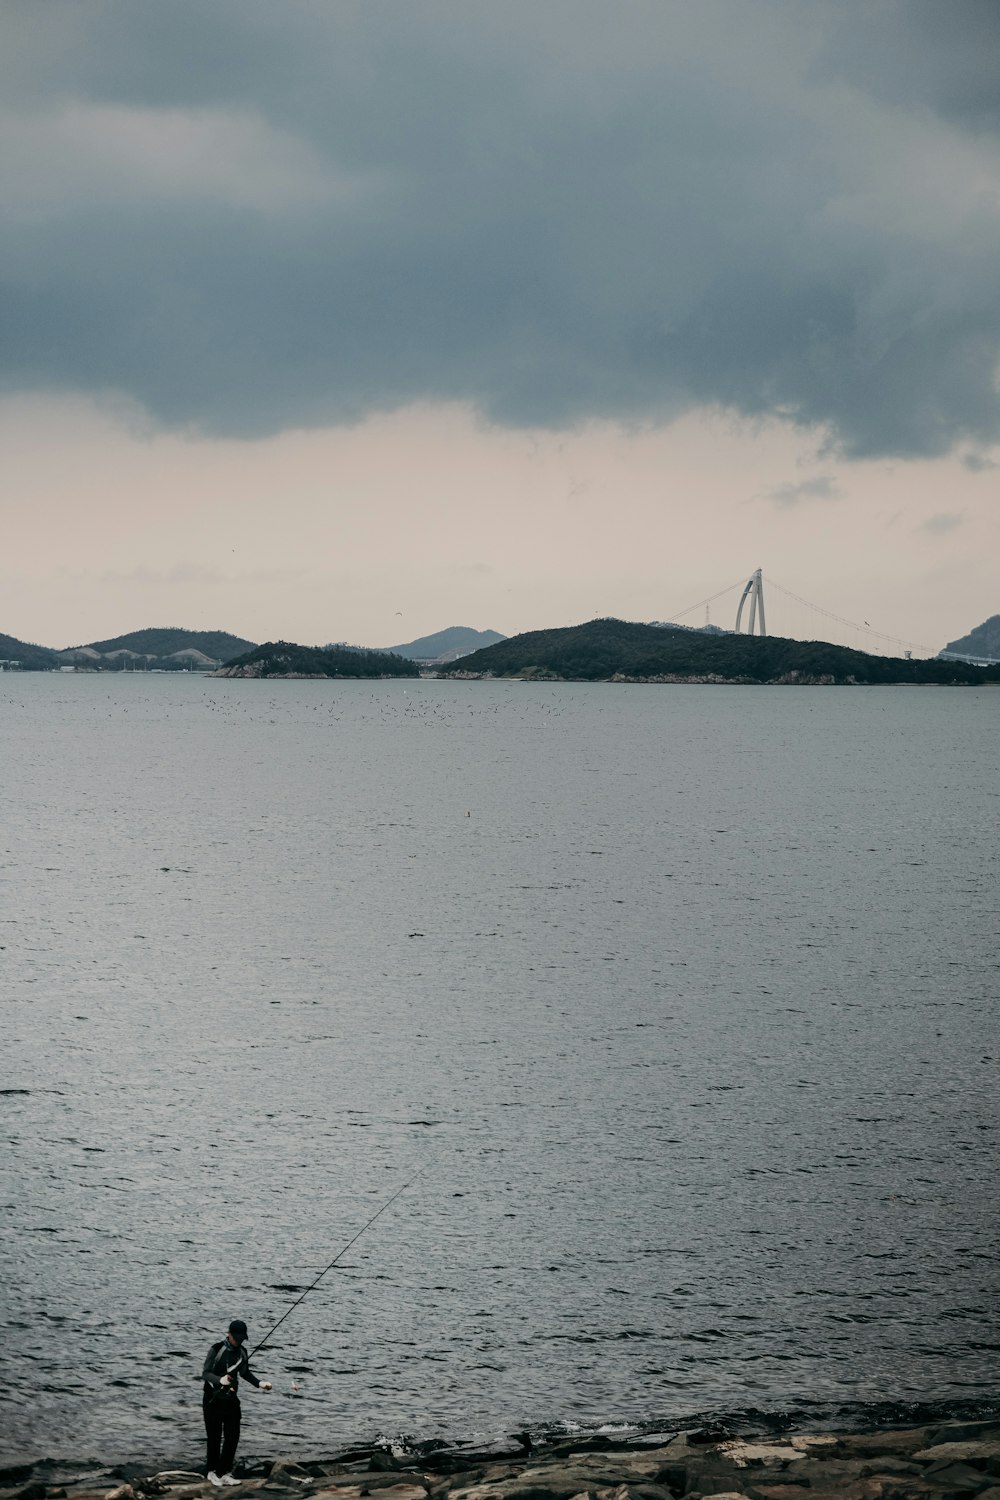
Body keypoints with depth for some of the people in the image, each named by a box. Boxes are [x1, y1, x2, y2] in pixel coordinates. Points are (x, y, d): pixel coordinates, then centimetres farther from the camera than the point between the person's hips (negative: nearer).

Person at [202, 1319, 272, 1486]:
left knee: (233, 1437, 1)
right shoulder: (217, 1350, -14)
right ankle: (211, 1472, 14)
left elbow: (245, 1373, 20)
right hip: (213, 1399, -5)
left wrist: (260, 1383, 5)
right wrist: (220, 1380, -37)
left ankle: (224, 1473, 9)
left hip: (231, 1400, 5)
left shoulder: (242, 1352, 5)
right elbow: (205, 1373, -18)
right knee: (215, 1438, 0)